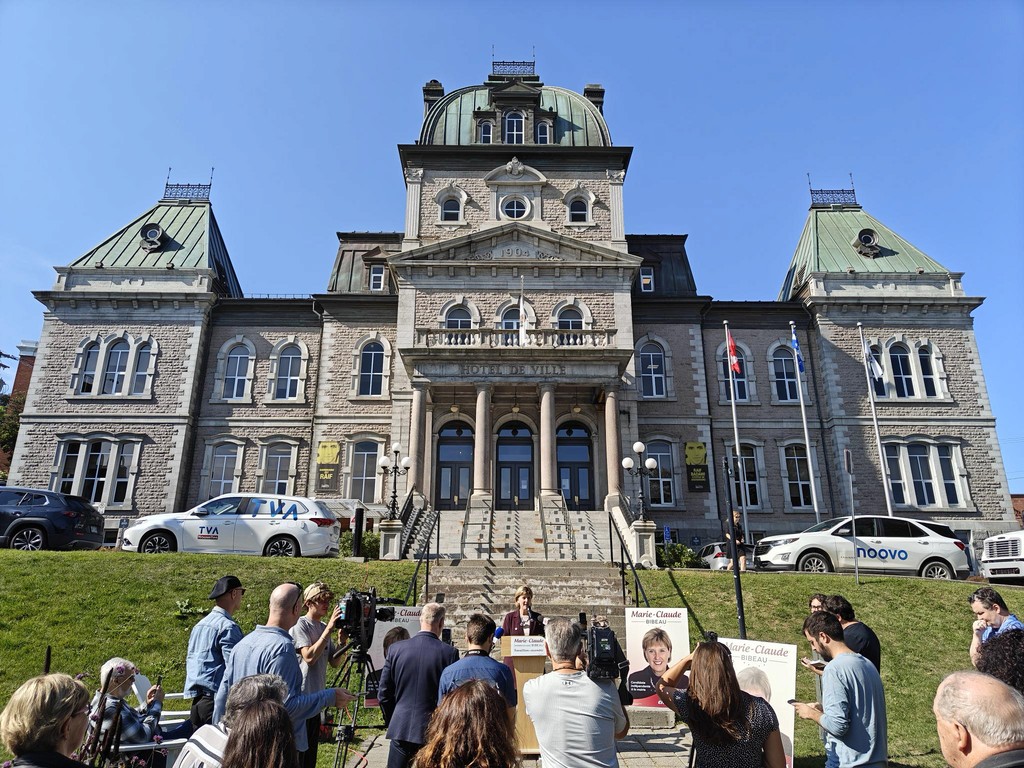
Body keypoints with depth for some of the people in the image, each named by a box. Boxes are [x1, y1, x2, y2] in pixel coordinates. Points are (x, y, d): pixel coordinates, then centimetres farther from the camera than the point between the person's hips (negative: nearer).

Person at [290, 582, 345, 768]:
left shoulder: (324, 628, 9)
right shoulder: (300, 625, -11)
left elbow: (335, 663, 7)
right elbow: (309, 657, -23)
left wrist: (341, 639, -9)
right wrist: (329, 629, -23)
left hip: (316, 697, 8)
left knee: (311, 748, 16)